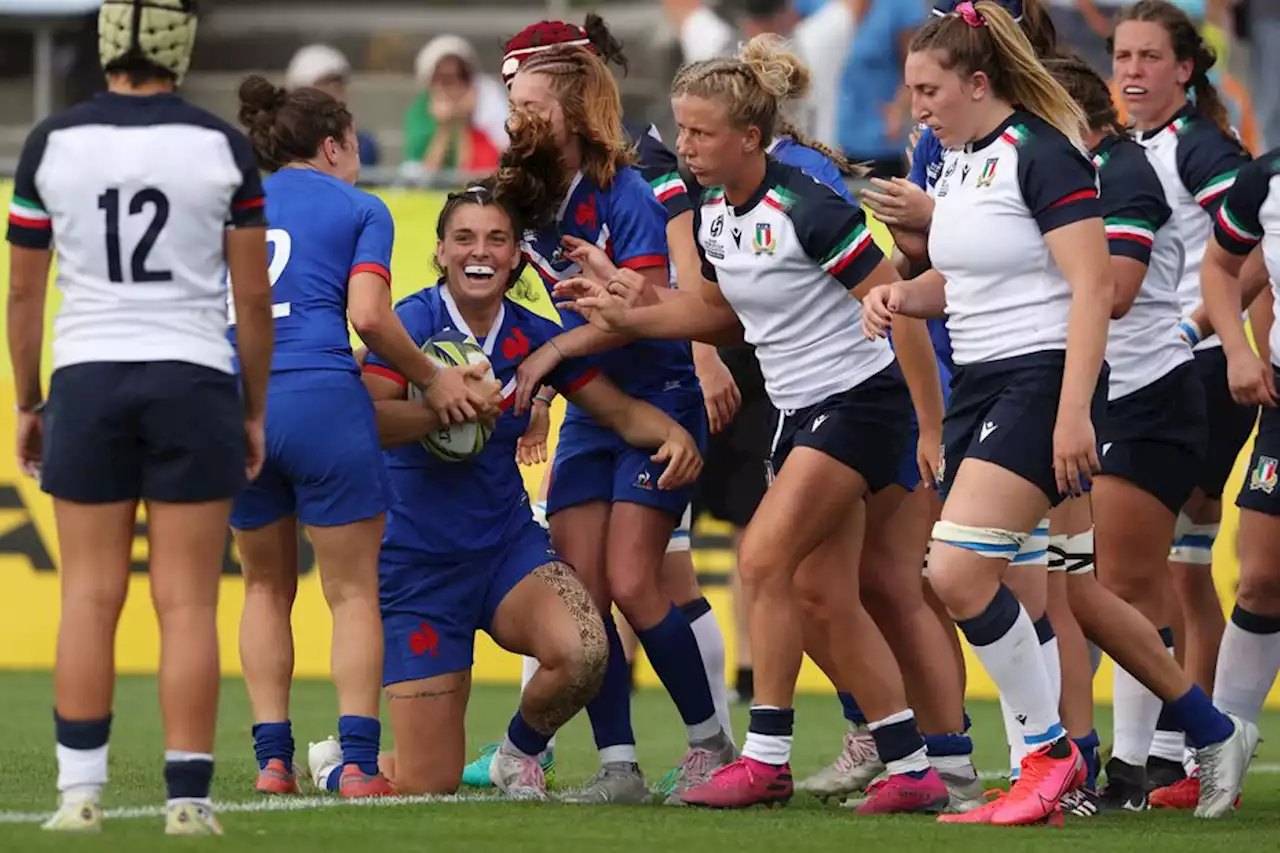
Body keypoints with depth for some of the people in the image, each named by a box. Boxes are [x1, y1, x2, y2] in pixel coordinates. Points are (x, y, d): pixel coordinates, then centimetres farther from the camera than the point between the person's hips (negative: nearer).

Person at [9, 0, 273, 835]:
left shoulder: (52, 143, 0)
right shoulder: (222, 147, -3)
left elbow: (23, 292, 4)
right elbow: (254, 296, -1)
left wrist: (26, 405, 14)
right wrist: (256, 410, 10)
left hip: (88, 384, 1)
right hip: (192, 384, -1)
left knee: (90, 594, 6)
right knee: (188, 602, 1)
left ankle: (81, 791, 2)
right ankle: (188, 799, -1)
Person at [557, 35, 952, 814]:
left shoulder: (805, 210, -22)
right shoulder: (713, 216, 3)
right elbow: (721, 310, 20)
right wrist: (624, 316, 6)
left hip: (859, 400, -9)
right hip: (799, 409, 9)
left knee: (766, 560, -16)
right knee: (819, 593, 5)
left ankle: (767, 759, -9)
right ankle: (912, 770, 10)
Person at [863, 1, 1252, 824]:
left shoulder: (1040, 153, -14)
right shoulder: (958, 161, 13)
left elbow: (1093, 287, -19)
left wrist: (1073, 413, -25)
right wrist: (903, 295, 4)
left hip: (1043, 381, -9)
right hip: (980, 386, 9)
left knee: (959, 570, -20)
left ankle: (1051, 754, -8)